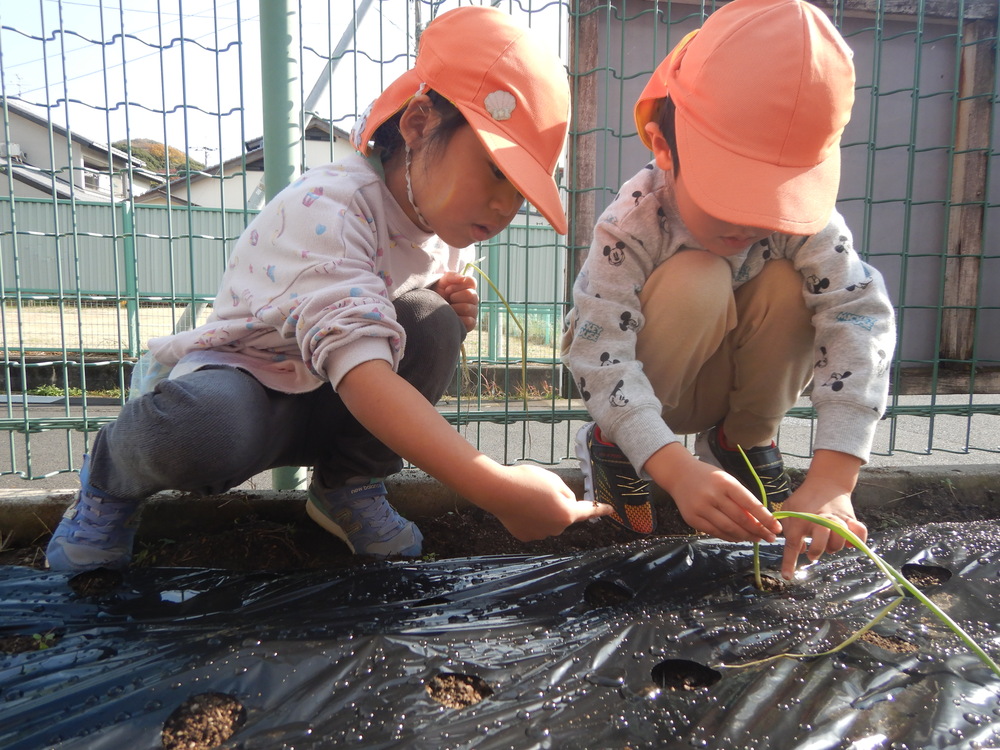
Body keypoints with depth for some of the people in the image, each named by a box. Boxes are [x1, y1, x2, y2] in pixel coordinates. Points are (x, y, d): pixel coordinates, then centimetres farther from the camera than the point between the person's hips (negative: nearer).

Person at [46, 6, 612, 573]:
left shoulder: (444, 227, -3)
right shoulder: (327, 208, -28)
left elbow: (403, 351, 11)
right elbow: (357, 367, -43)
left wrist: (450, 320, -14)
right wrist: (492, 486, -50)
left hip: (328, 405, 6)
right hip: (237, 377, -6)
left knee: (433, 325, -19)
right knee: (201, 425, -40)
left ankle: (347, 484, -1)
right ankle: (113, 475, -1)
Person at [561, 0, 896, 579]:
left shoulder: (806, 218, -21)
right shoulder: (633, 223, -30)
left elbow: (861, 320, -30)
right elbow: (600, 354, -37)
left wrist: (832, 480, -43)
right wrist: (676, 468, -51)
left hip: (742, 385, 3)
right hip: (647, 395, -3)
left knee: (789, 283, -26)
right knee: (695, 280, -34)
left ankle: (745, 440, -1)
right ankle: (611, 445, -8)